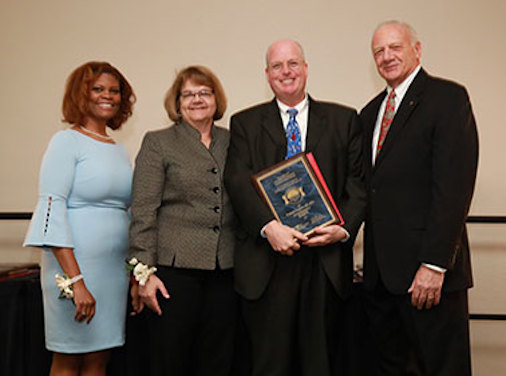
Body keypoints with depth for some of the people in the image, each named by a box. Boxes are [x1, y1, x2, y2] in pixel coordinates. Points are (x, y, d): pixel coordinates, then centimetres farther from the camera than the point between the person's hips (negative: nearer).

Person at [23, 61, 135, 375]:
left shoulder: (121, 151, 15)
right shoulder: (67, 141, -4)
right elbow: (52, 208, -13)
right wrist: (75, 280, -20)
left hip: (115, 268, 6)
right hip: (74, 264, -6)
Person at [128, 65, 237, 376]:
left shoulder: (233, 141, 13)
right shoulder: (158, 143, 3)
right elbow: (143, 211, -3)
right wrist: (144, 272, -9)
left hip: (225, 269, 3)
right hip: (175, 268, -3)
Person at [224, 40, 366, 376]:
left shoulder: (344, 120, 13)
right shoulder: (245, 123, 11)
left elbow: (358, 181, 7)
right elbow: (239, 181, -2)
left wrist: (345, 228, -10)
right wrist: (269, 226, -17)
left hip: (326, 261, 1)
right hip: (267, 262, 0)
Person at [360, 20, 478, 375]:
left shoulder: (448, 97, -6)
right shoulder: (371, 112, 17)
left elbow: (454, 186, -15)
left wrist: (434, 264, -20)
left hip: (427, 269, -6)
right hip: (381, 268, 7)